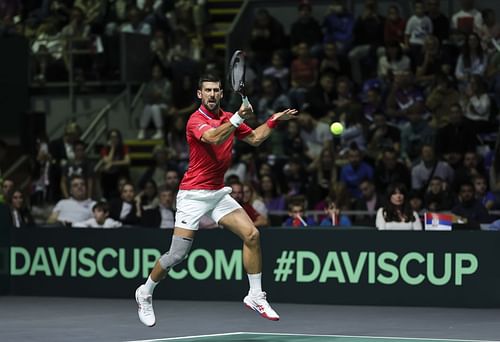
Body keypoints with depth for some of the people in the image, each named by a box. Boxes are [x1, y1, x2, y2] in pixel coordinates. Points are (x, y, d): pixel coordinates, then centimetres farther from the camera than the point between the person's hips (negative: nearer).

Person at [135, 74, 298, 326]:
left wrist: (273, 121, 14)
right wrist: (238, 118, -40)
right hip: (194, 194, -7)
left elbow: (254, 138, 23)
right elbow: (214, 138, -34)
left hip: (218, 192, 7)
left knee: (252, 235, -8)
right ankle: (144, 293, 16)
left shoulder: (229, 118, 9)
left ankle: (255, 296, 1)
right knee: (177, 255, -7)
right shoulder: (196, 120, -13)